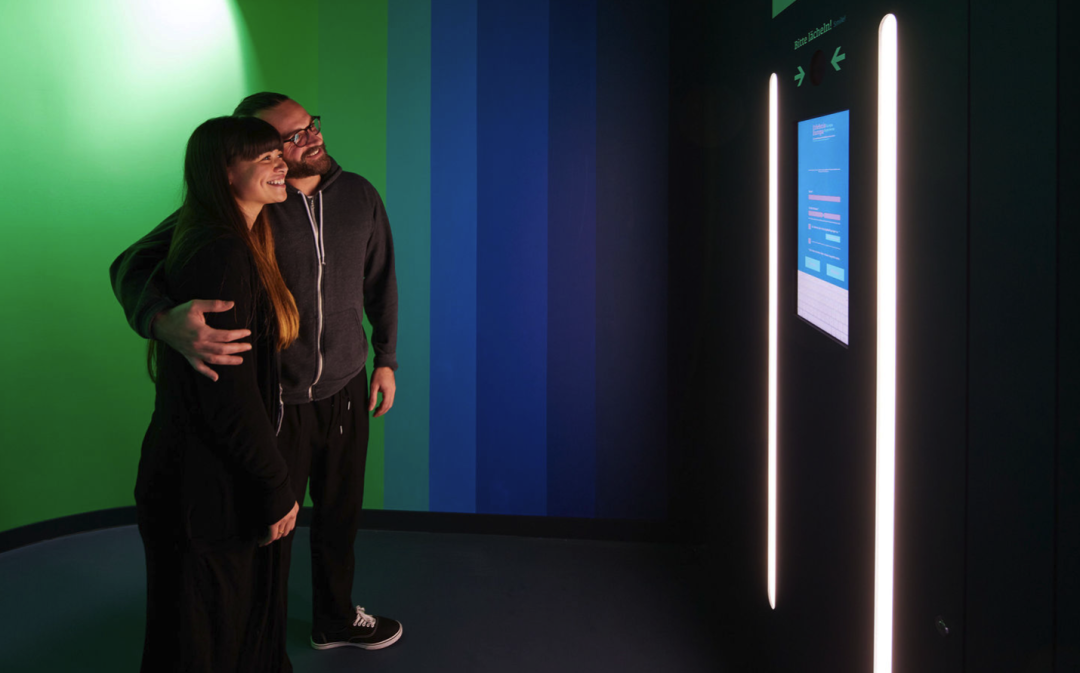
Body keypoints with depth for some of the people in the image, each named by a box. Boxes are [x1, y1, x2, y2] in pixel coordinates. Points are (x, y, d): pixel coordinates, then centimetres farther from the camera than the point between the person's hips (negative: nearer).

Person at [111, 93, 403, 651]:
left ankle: (335, 619, 47)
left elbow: (380, 284, 11)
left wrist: (385, 358, 14)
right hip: (274, 399, -4)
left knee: (339, 515, 21)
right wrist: (165, 322, -45)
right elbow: (132, 264, -24)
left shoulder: (358, 196, -4)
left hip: (345, 389, 4)